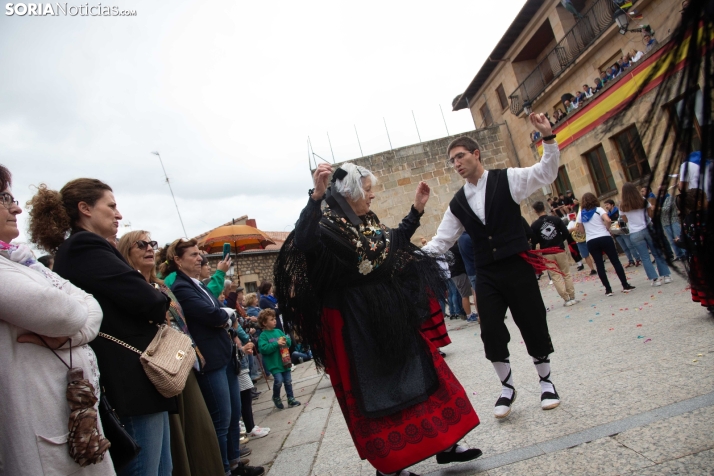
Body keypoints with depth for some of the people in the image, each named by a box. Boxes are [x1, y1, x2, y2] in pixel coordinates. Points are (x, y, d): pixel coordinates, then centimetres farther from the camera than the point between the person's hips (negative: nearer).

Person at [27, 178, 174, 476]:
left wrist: (155, 307, -2)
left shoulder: (83, 249, 19)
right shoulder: (85, 248, -13)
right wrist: (162, 305, 0)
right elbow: (146, 299, -21)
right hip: (133, 383, -10)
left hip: (136, 381, 10)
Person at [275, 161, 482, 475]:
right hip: (357, 326, -8)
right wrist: (316, 196, -46)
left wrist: (416, 210, 19)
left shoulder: (368, 222, 9)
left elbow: (396, 242, 24)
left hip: (390, 316, 8)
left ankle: (443, 444, 27)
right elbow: (302, 243, -36)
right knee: (373, 390, 3)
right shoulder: (328, 224, -15)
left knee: (419, 375, 12)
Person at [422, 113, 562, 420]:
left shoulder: (506, 180, -1)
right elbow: (442, 240, 10)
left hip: (517, 266, -3)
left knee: (533, 325, 6)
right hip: (486, 275, 3)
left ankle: (546, 382, 30)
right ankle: (507, 387, 25)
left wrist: (548, 137, -25)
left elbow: (546, 173, -11)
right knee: (491, 332, 2)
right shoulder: (458, 203, 9)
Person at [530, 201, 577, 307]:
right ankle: (572, 298, 12)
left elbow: (533, 242, -8)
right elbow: (566, 234, -2)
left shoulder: (534, 225, -7)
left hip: (547, 254, -1)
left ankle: (566, 299, 3)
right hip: (560, 251, 1)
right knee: (567, 274, 11)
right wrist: (559, 241, 15)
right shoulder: (556, 219, -2)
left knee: (556, 276, 5)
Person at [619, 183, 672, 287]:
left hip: (635, 234, -1)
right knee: (658, 253, 11)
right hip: (647, 229, 1)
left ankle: (655, 279, 3)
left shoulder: (622, 207, -3)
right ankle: (666, 275, 13)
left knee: (645, 257, 4)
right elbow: (652, 215, 8)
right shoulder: (643, 201, 1)